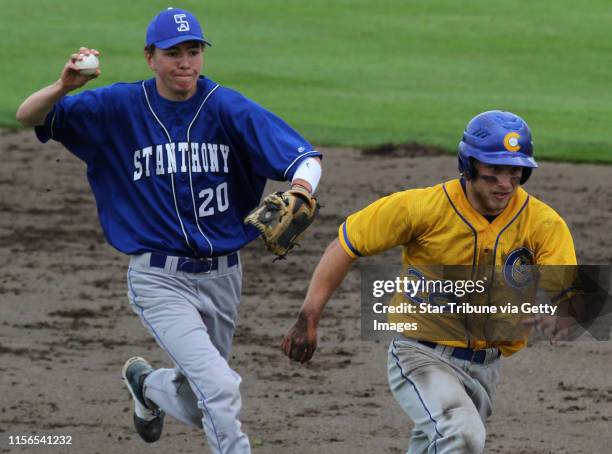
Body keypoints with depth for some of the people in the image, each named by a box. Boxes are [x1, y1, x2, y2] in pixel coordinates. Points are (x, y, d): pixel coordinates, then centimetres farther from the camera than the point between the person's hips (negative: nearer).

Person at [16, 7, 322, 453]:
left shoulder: (227, 108, -8)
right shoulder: (120, 108, -6)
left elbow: (306, 159, -15)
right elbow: (28, 116, -7)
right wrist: (64, 87, -29)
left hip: (221, 277, 3)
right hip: (159, 278, -3)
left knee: (198, 408, 19)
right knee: (220, 389, -21)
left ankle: (145, 382, 53)